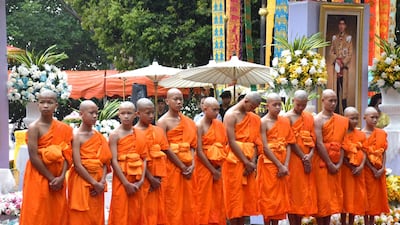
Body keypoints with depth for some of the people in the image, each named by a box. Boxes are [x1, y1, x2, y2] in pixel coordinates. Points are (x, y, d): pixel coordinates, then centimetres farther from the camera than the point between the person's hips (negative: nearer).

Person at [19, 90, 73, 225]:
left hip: (58, 179, 5)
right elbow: (34, 157, -15)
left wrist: (61, 177, -12)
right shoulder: (34, 127, -9)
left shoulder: (63, 129, 5)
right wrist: (51, 178, -14)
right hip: (38, 177, -5)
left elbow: (66, 155, 2)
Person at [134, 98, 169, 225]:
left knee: (159, 208, 7)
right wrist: (151, 178, -13)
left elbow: (164, 154, 6)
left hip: (159, 178, 4)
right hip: (144, 178, -4)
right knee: (145, 210, -1)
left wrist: (158, 177, -5)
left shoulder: (158, 131, 7)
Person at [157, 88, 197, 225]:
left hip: (187, 167, 6)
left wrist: (192, 164, -5)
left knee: (188, 202, 9)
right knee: (173, 202, -2)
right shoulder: (163, 122, -7)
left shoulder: (187, 122, 12)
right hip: (172, 166, -6)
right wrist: (182, 166, -11)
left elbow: (192, 143, 10)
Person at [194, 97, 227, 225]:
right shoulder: (199, 126, -10)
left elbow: (224, 146, 8)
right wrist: (212, 170, -12)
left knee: (218, 200, 10)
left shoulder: (219, 125, 8)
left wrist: (219, 167, -4)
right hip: (204, 167, -6)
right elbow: (199, 152, -15)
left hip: (218, 168, 6)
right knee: (204, 201, 0)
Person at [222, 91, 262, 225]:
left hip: (248, 163, 6)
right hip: (234, 161, -6)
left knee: (247, 196, 6)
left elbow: (255, 142, 8)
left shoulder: (253, 118, 13)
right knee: (235, 197, -3)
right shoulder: (231, 115, -8)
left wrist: (252, 162, -6)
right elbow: (232, 142, -14)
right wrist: (246, 162, -14)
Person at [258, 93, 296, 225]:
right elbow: (265, 147, -12)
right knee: (268, 197, -1)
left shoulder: (285, 121, 9)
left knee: (280, 197, 8)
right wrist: (280, 165, -13)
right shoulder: (263, 122, -7)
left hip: (282, 166, 5)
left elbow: (288, 145, 5)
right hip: (268, 164, -5)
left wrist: (286, 165, -7)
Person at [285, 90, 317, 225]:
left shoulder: (309, 117, 13)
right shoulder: (288, 117, -5)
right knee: (293, 192, -3)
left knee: (305, 192, 7)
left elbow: (313, 139, 8)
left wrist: (310, 155, -8)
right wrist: (303, 157, -13)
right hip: (293, 160, -5)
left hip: (307, 161, 6)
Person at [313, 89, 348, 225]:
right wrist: (329, 164, -14)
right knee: (322, 196, -3)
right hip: (322, 163, -6)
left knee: (333, 196, 9)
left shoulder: (341, 120, 11)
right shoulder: (318, 119, -8)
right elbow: (319, 144, -14)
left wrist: (339, 163, -3)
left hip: (336, 164, 6)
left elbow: (342, 143, 8)